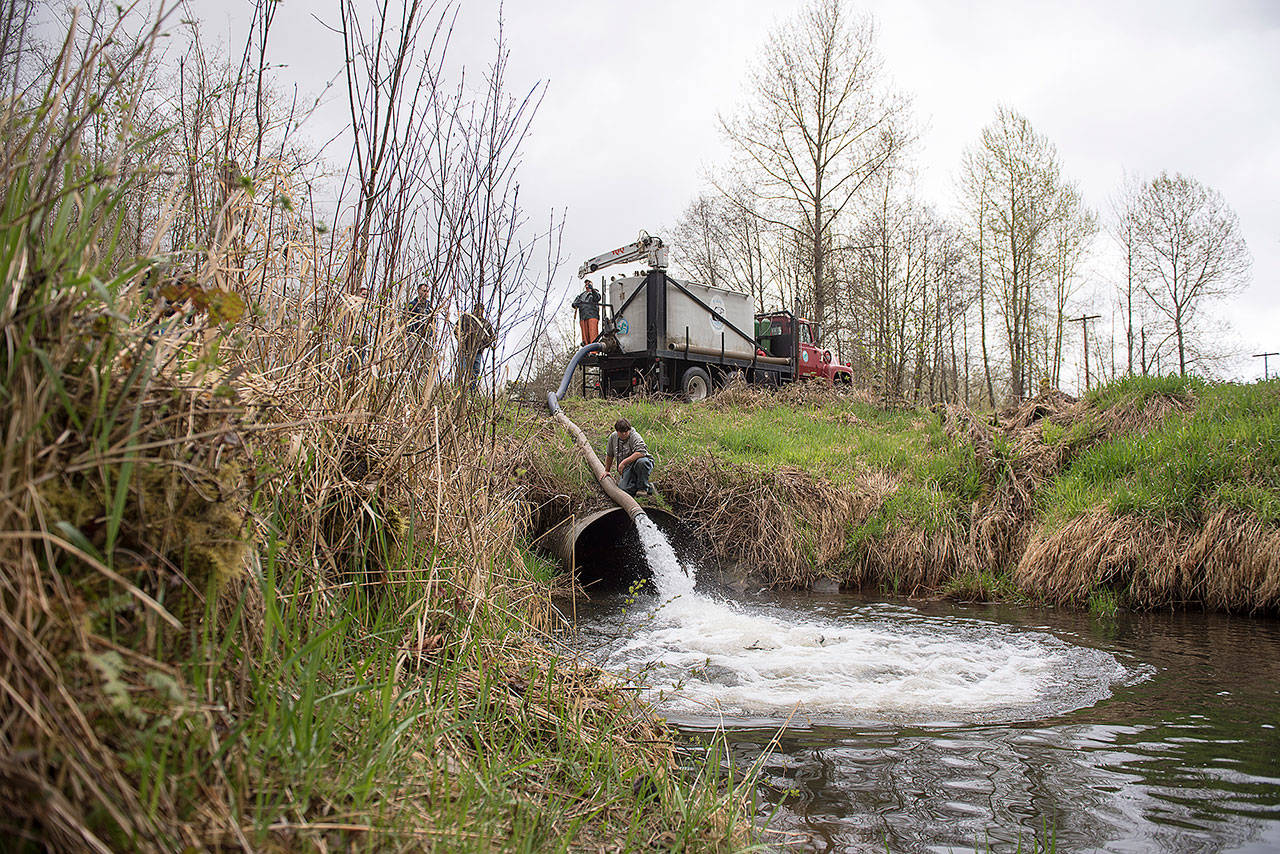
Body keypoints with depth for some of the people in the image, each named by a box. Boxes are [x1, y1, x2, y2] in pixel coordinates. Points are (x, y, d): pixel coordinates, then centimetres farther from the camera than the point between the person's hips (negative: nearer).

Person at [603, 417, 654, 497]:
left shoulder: (635, 436, -14)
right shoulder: (613, 437, 6)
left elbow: (641, 452, -31)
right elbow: (609, 455, 21)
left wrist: (624, 462, -31)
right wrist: (607, 471, 24)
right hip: (627, 469, 4)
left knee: (641, 461, -40)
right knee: (624, 489, -24)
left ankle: (643, 487, -17)